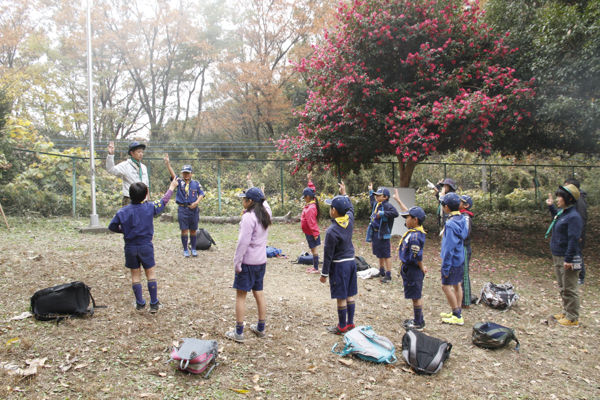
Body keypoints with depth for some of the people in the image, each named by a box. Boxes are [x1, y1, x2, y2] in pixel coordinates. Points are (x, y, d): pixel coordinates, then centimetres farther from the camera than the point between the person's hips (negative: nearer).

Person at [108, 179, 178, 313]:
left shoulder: (122, 212, -8)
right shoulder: (150, 208, -8)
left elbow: (112, 226, -1)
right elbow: (164, 201, 8)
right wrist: (172, 187, 23)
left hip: (130, 247, 1)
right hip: (146, 246, -1)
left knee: (135, 275, 12)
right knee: (150, 274, 8)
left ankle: (140, 304, 20)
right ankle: (154, 304, 11)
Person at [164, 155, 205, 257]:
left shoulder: (196, 183, 8)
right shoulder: (179, 182, 4)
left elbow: (201, 194, 2)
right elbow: (172, 174, -11)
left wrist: (196, 202, -15)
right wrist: (167, 163, -27)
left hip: (193, 209, 1)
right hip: (182, 209, -1)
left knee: (193, 230, 8)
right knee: (184, 230, 0)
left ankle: (193, 249, 20)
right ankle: (185, 250, 12)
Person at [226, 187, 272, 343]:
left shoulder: (248, 217, -20)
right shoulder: (265, 214, 1)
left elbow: (243, 242, -21)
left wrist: (237, 263, -15)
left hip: (248, 262, -8)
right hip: (261, 261, 8)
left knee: (241, 295, 3)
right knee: (259, 293, 16)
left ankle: (239, 333, 10)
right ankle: (261, 329, 27)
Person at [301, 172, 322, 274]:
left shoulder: (310, 208, -23)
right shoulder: (312, 204, 5)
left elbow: (312, 223, -23)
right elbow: (312, 190, 18)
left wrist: (315, 234, -21)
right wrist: (310, 181, 20)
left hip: (311, 233, -10)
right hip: (311, 232, 10)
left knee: (314, 249, -3)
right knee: (313, 250, 15)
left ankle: (316, 269, 3)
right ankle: (314, 266, 24)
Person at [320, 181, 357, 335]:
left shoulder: (332, 231, -23)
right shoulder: (350, 219, -5)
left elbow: (328, 254, -16)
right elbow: (350, 207, 21)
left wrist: (324, 273, -7)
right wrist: (344, 194, 30)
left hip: (339, 265, -7)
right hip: (351, 261, 8)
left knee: (341, 297, 4)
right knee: (350, 295, 16)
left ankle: (342, 327, 16)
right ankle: (350, 323, 28)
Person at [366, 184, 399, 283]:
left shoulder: (387, 205, -17)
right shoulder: (376, 204, 10)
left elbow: (395, 213, -34)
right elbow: (372, 200, 36)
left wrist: (382, 213, -30)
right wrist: (370, 191, 38)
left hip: (383, 234, -9)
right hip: (375, 233, 9)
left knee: (386, 254, -2)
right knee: (379, 254, 20)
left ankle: (388, 276, 4)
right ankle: (381, 271, 36)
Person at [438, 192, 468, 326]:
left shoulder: (450, 224, -25)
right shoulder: (462, 219, 1)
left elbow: (449, 248, -23)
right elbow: (465, 234, 15)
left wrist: (445, 267, -17)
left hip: (452, 260, -9)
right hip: (460, 258, 9)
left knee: (446, 286, 0)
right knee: (457, 285, 16)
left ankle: (457, 316, 6)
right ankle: (456, 313, 28)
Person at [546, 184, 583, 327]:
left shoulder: (574, 217, -19)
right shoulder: (561, 212, 9)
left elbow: (573, 240, -22)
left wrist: (569, 259, -24)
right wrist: (550, 207, 27)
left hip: (567, 259, -10)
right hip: (558, 257, 10)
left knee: (570, 289, -1)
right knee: (562, 288, 19)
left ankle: (572, 318, 8)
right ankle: (566, 313, 30)